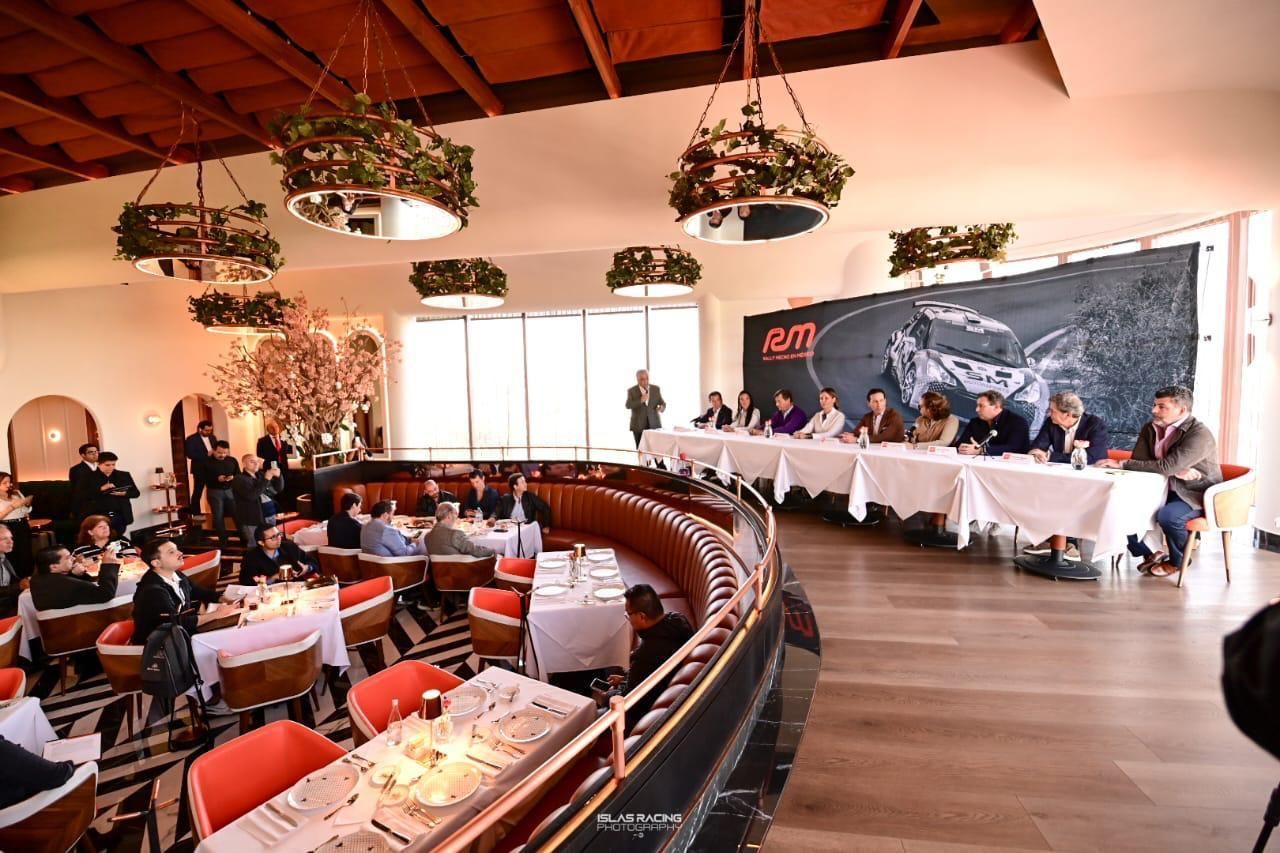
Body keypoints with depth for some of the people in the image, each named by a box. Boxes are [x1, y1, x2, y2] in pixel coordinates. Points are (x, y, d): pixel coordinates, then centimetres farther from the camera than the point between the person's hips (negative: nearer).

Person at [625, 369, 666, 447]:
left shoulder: (656, 389, 7)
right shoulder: (631, 390, -1)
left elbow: (662, 403, 7)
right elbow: (628, 405, -11)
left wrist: (662, 407, -16)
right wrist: (640, 400, -24)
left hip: (654, 424, 1)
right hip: (639, 425, -1)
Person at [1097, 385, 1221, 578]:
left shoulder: (1199, 434, -19)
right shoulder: (1150, 428, 2)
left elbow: (1166, 466, -31)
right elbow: (1138, 462, -7)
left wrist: (1122, 464, -30)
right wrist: (1177, 472, -22)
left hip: (1196, 495, -6)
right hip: (1165, 490, 6)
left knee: (1168, 515, -35)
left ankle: (1177, 560, -2)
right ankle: (1149, 554, 7)